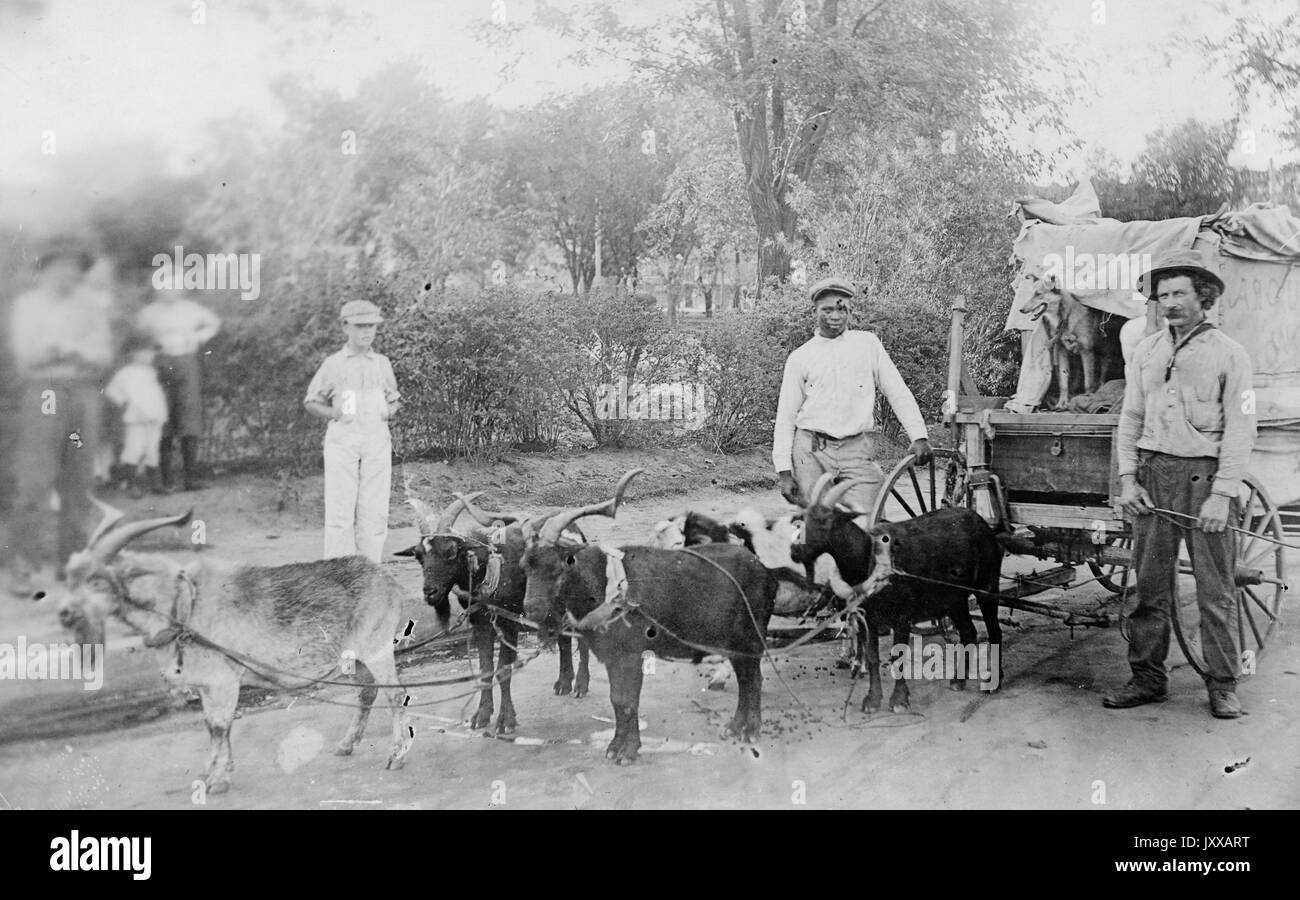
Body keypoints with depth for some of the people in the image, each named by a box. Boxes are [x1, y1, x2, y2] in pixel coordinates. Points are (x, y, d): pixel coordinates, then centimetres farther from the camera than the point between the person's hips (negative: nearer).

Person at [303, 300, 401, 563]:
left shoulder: (382, 363, 16)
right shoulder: (333, 364, 6)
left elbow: (393, 399, 26)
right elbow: (311, 402, 10)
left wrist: (391, 410, 3)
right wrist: (335, 413, -7)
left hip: (377, 440, 3)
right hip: (342, 439, -3)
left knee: (375, 510, -1)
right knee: (340, 510, -9)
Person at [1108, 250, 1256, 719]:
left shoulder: (1228, 353, -1)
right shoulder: (1146, 350, 11)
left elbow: (1240, 430, -4)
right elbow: (1130, 418, 14)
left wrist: (1222, 494, -11)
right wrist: (1128, 478, 4)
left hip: (1205, 474, -4)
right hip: (1153, 473, 4)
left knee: (1215, 589, 0)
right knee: (1150, 585, 6)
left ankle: (1223, 685, 9)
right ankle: (1147, 678, 14)